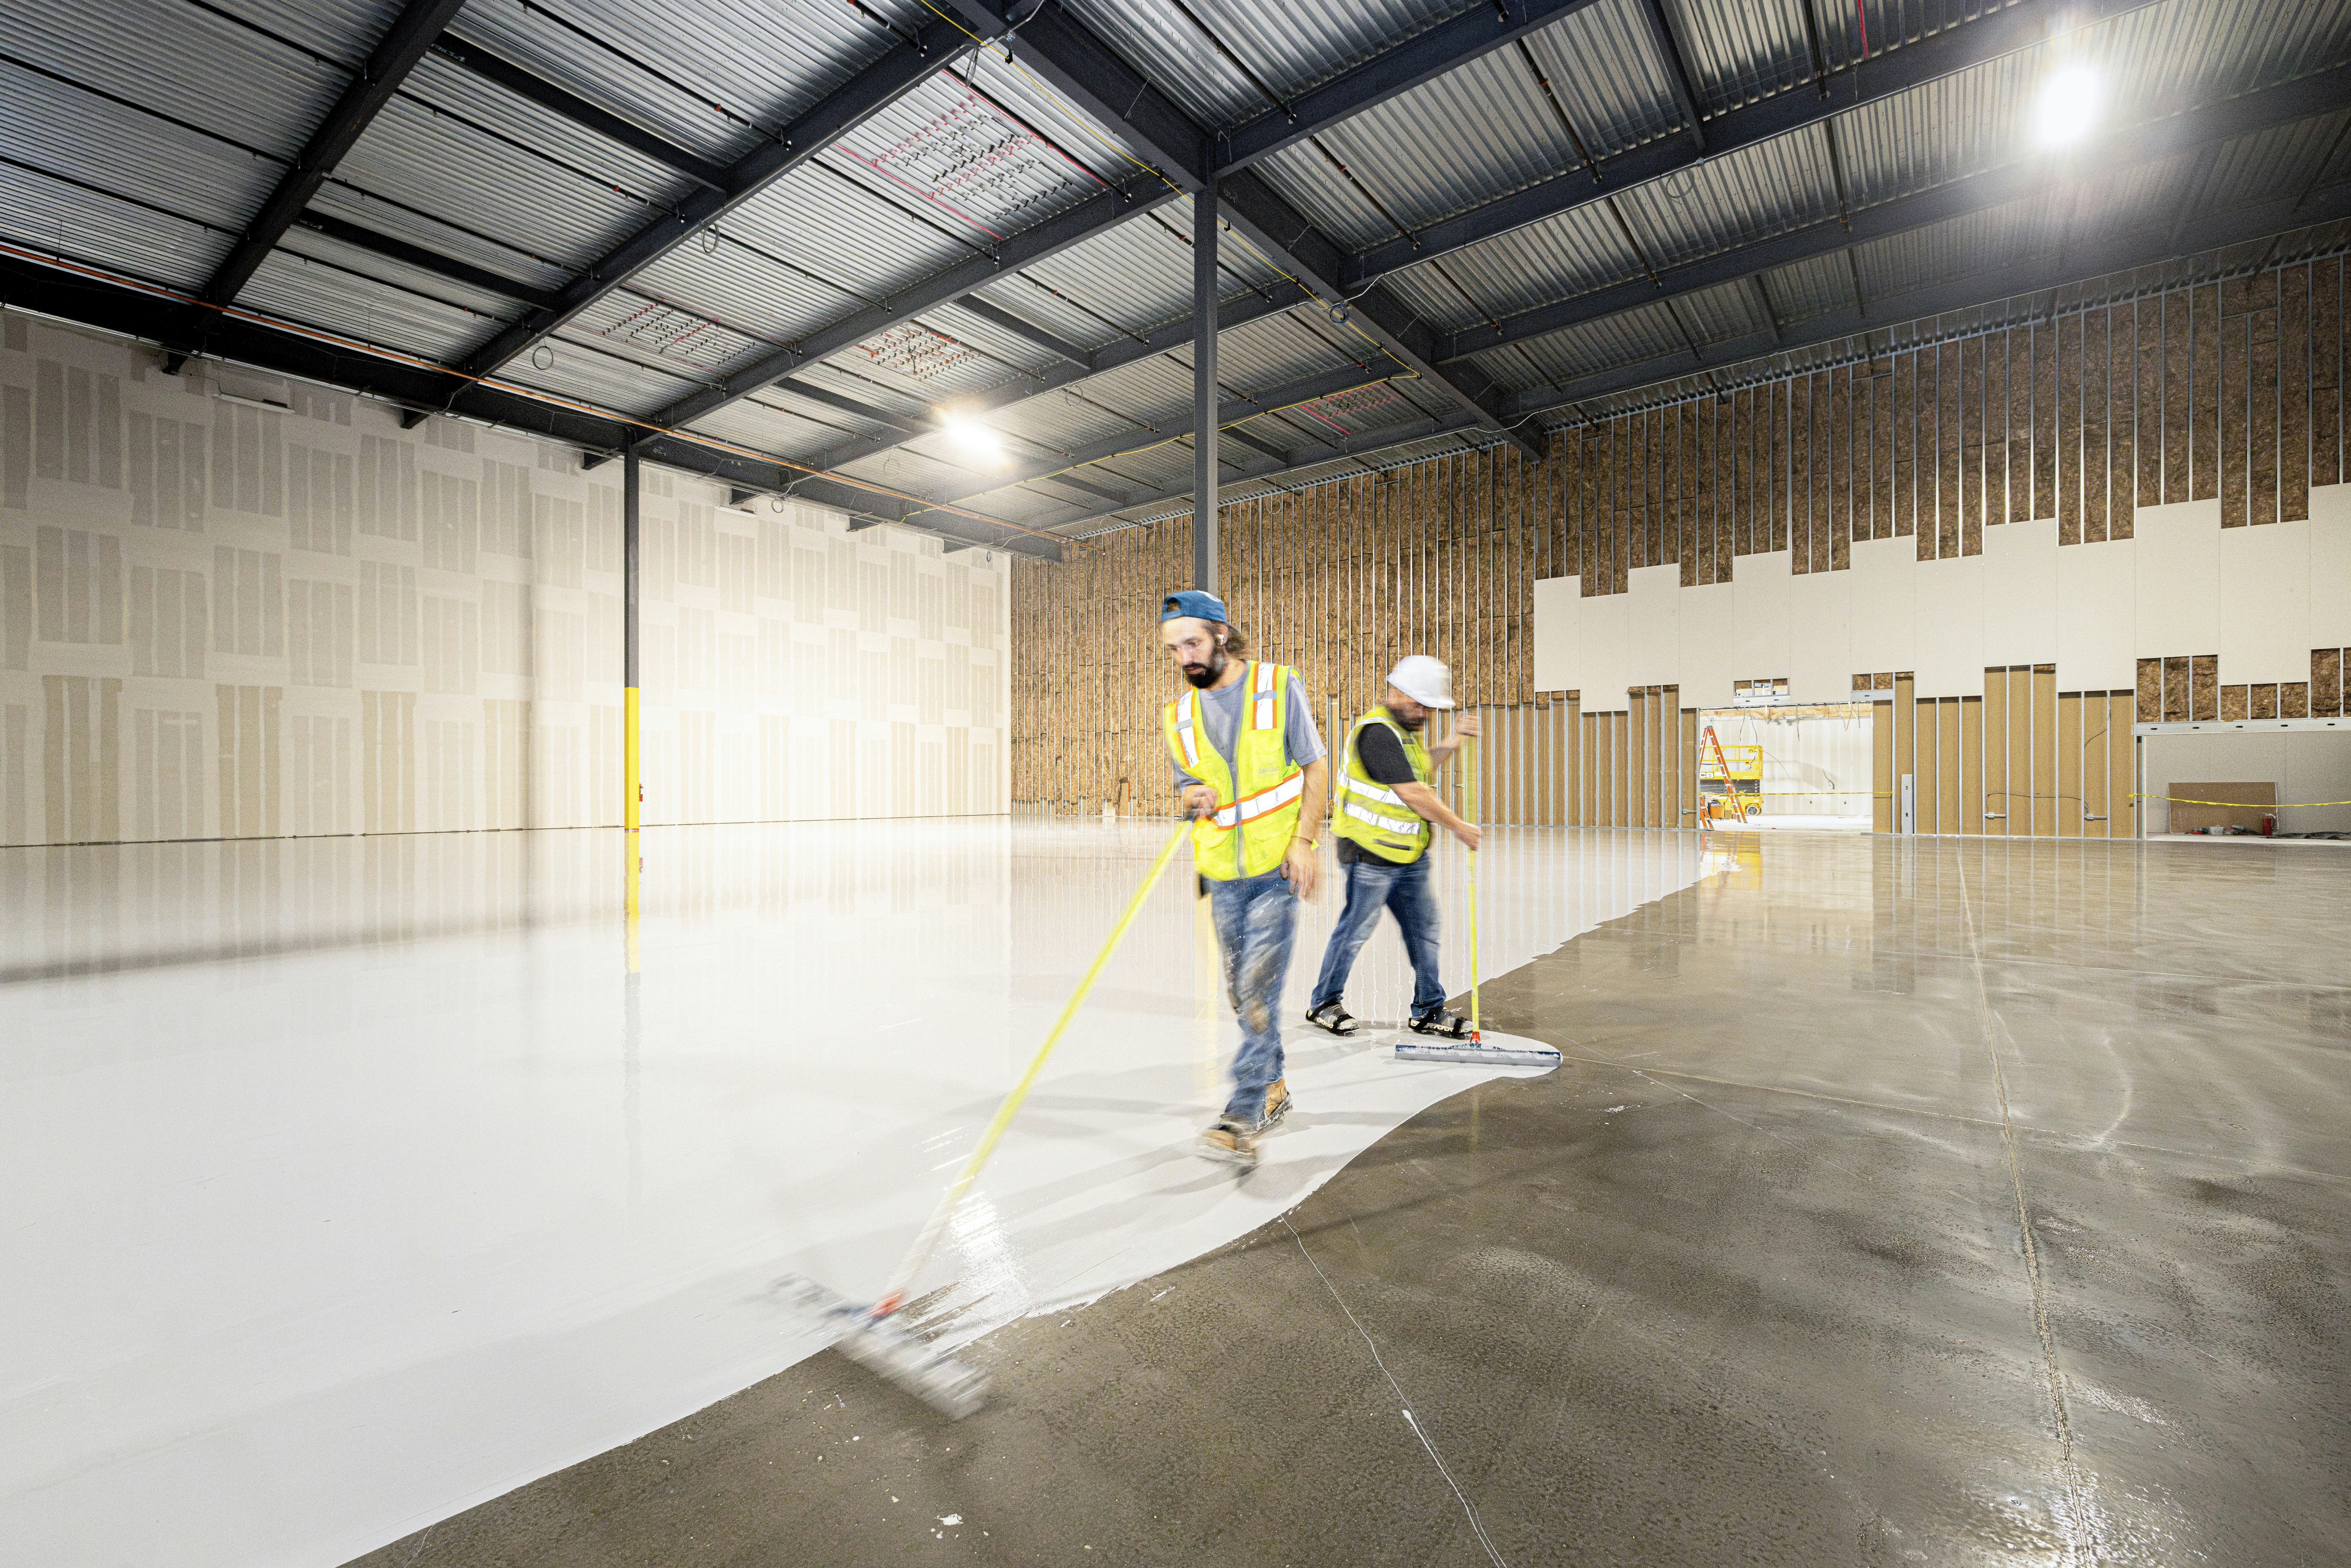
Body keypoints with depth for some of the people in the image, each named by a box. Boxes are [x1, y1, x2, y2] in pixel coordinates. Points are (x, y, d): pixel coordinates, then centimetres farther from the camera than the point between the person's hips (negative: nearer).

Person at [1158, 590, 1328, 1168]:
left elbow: (1316, 767, -3)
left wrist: (1305, 840, -13)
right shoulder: (1180, 714, 7)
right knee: (1243, 992, 12)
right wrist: (1195, 797, -10)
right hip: (1223, 874, 5)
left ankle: (1242, 1120, -7)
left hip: (1279, 867, -4)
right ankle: (1273, 1089, 31)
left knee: (1260, 989, -10)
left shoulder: (1279, 687, -5)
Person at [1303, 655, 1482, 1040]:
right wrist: (1459, 827, -12)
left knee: (1424, 927, 9)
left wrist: (1453, 741, 13)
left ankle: (1429, 1011, 20)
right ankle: (1323, 1004, 18)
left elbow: (1422, 767, 28)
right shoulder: (1377, 733, -19)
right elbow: (1413, 794, -21)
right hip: (1371, 854, -9)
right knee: (1356, 929, 1)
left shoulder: (1404, 727, 13)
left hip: (1409, 856, 9)